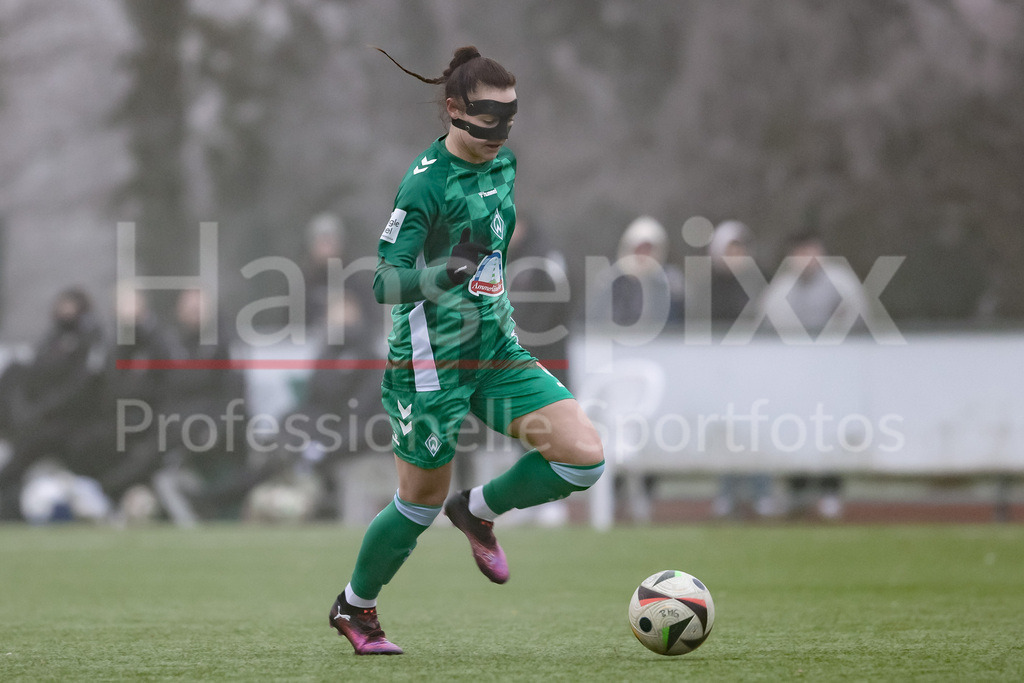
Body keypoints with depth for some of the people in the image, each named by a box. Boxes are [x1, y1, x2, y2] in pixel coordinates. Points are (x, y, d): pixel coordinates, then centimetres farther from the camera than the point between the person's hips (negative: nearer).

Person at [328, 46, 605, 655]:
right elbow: (386, 282, -22)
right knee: (422, 502, 5)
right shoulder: (427, 183, -18)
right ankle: (355, 608, 31)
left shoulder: (503, 163, 5)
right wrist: (442, 274, -39)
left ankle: (478, 512, 17)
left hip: (496, 351, 7)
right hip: (431, 363, -7)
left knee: (585, 457, -9)